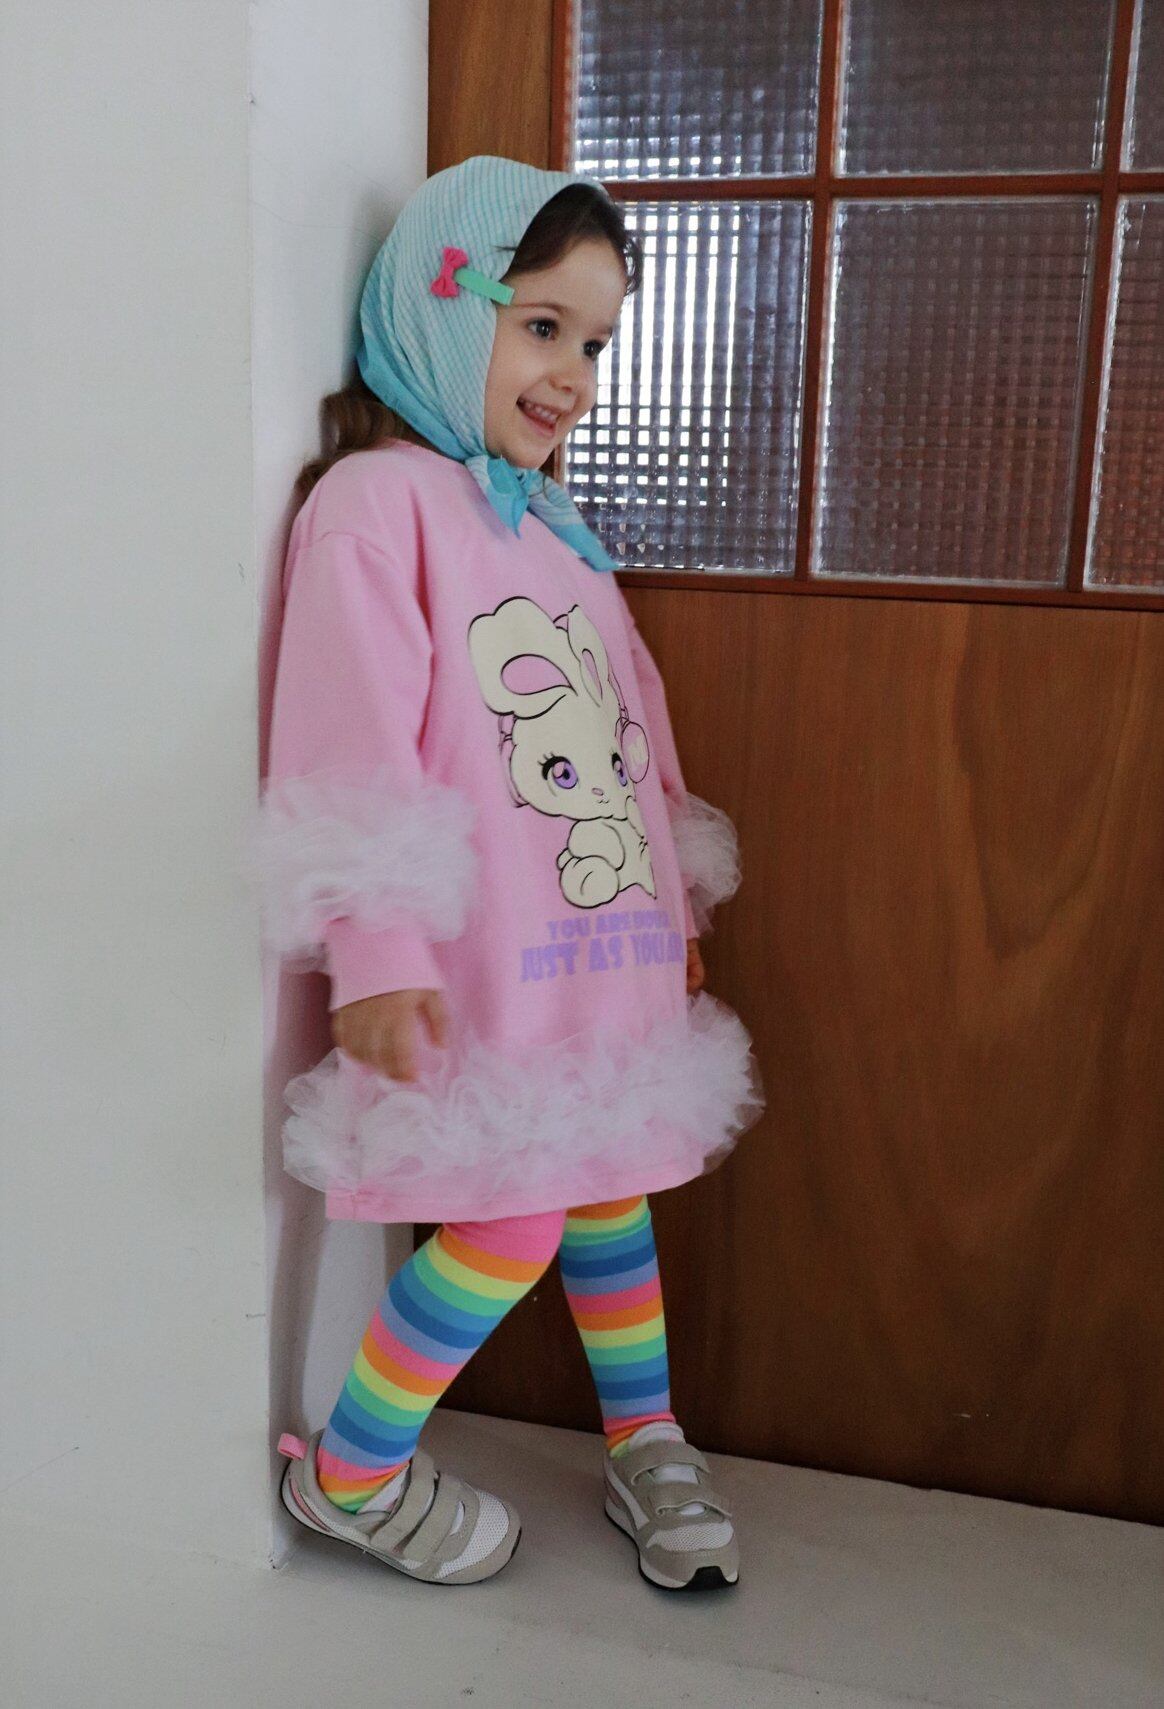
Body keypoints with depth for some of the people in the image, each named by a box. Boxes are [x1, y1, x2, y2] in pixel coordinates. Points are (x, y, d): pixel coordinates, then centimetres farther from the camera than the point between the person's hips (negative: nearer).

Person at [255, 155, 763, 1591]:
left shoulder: (554, 530, 18)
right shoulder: (377, 499, -9)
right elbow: (353, 739, -17)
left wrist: (676, 903, 23)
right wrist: (375, 949, -21)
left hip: (606, 944, 8)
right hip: (486, 962, -8)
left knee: (610, 1178, 16)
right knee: (514, 1218, -5)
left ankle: (647, 1448, 35)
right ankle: (348, 1475, 18)